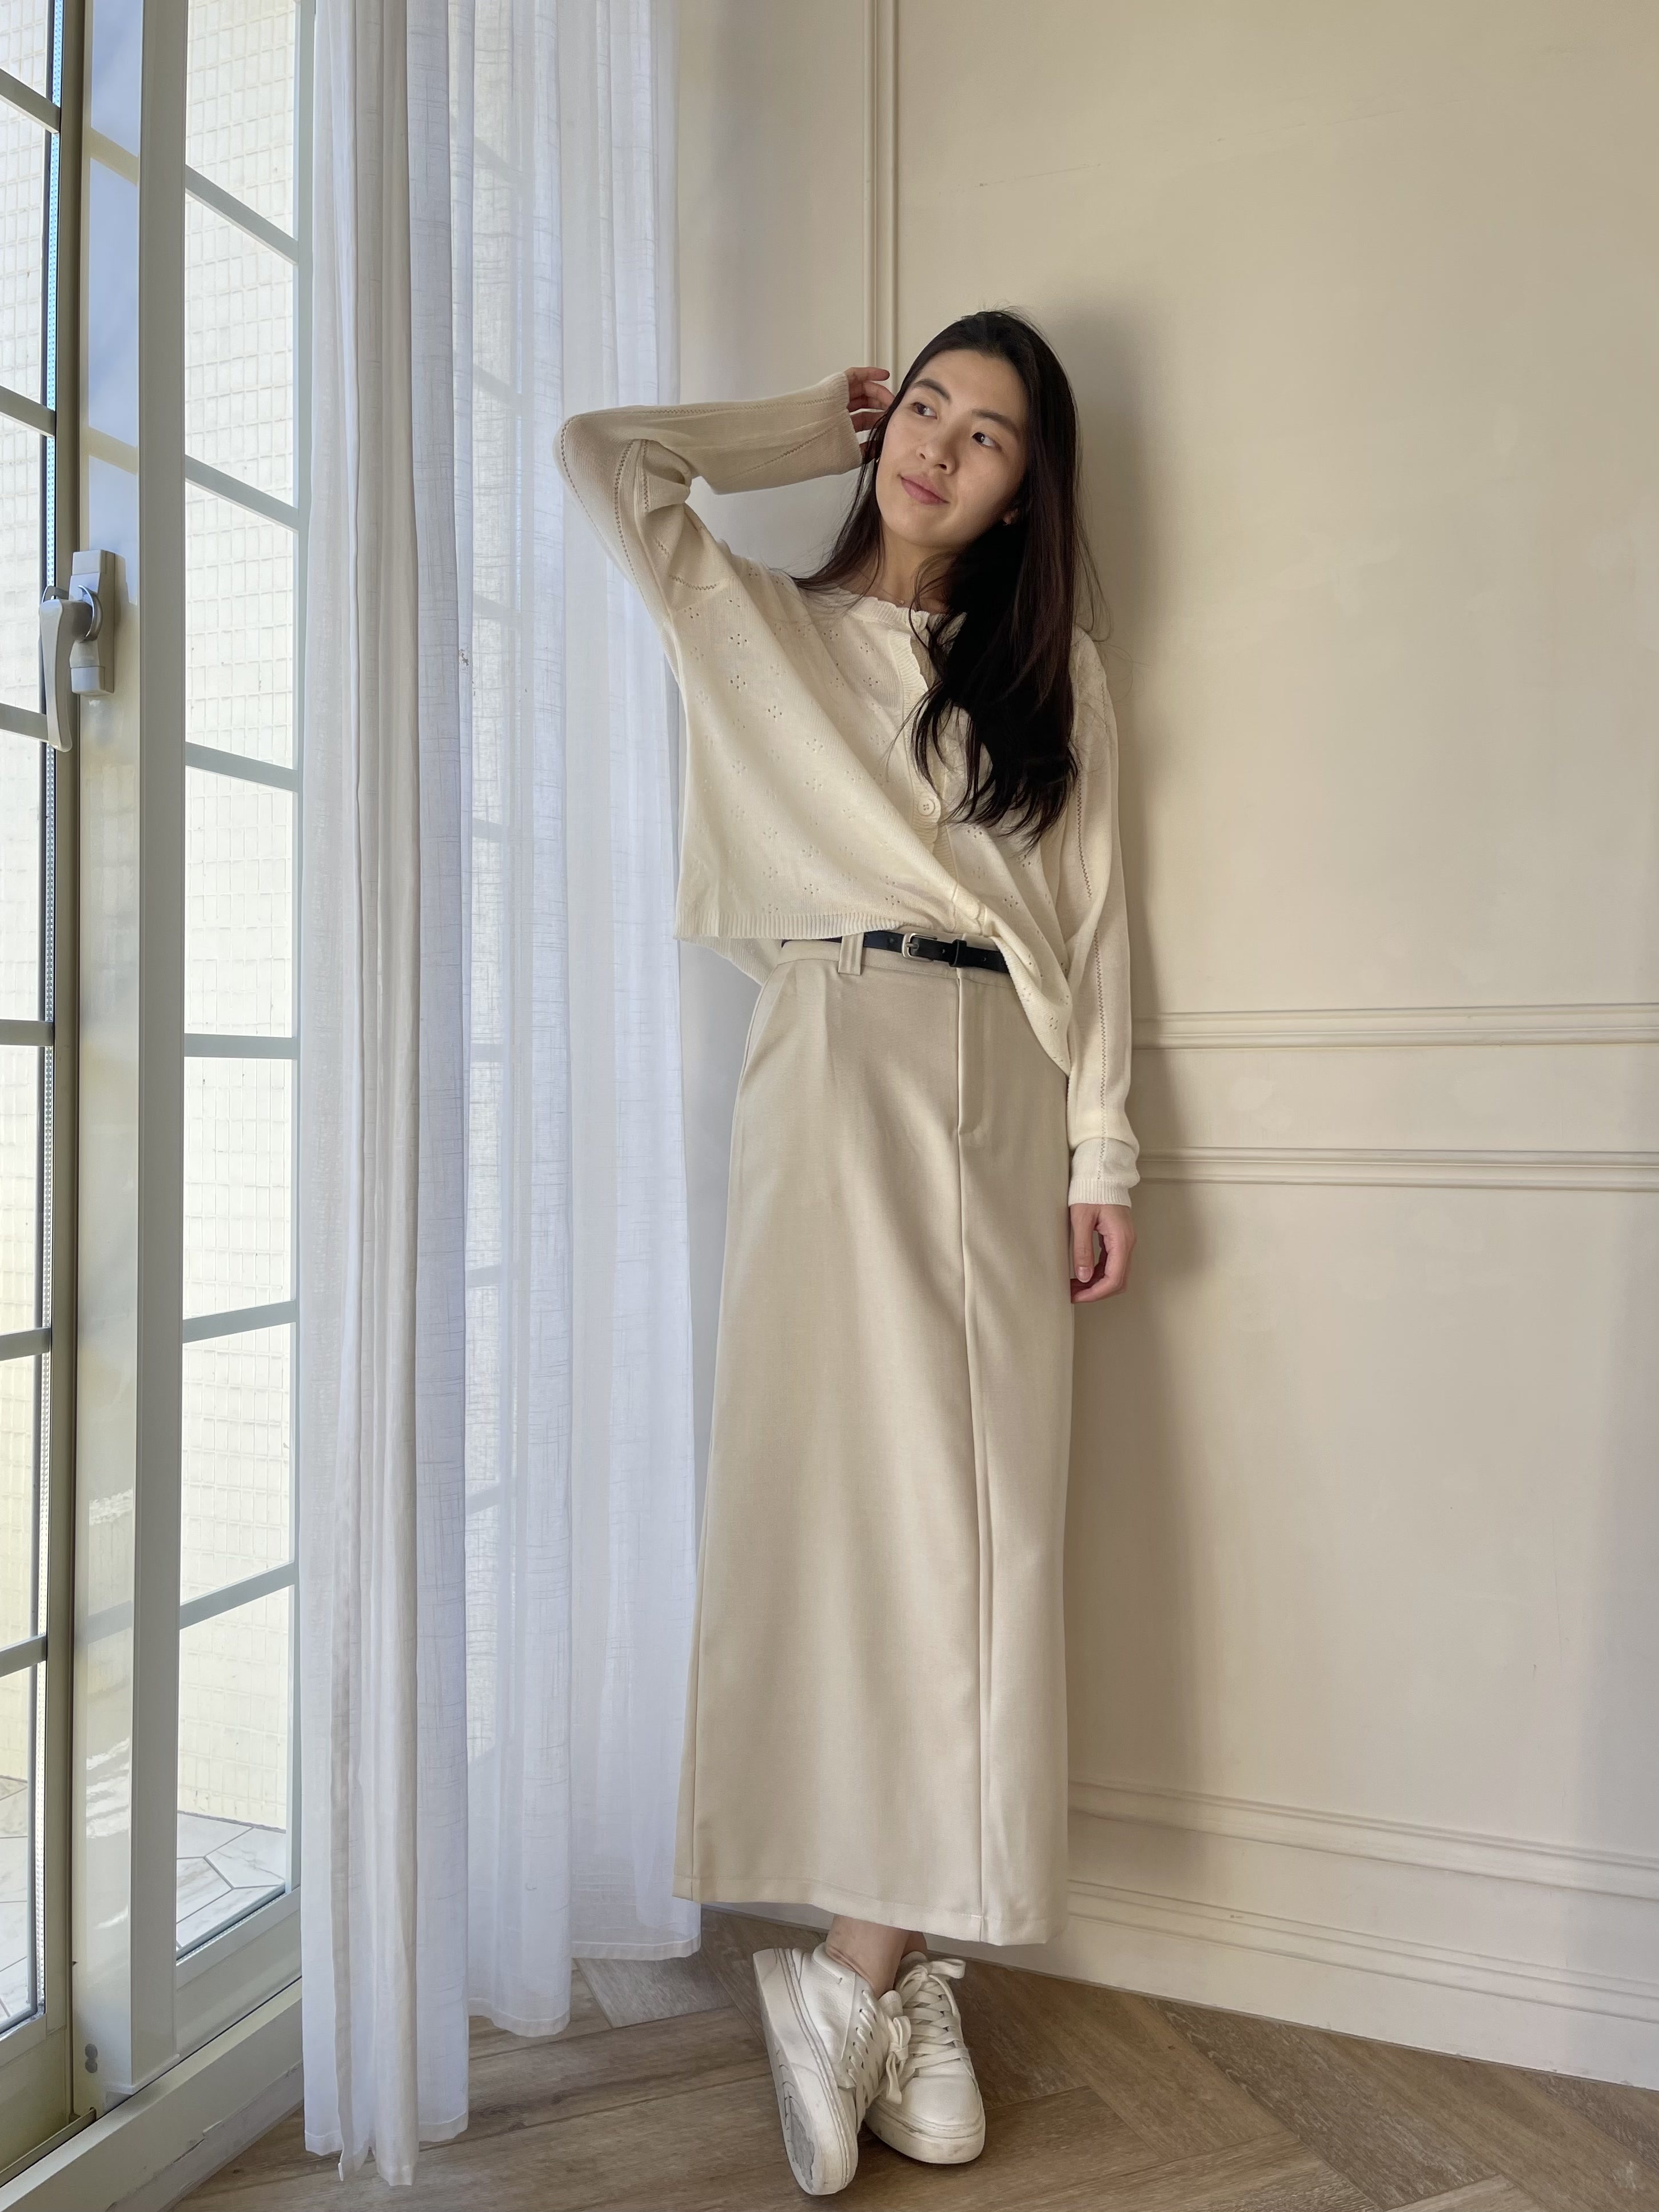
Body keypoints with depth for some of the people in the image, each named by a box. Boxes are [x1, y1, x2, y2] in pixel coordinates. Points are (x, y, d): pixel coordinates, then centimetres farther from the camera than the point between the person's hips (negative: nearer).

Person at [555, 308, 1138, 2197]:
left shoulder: (1056, 672, 19)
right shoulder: (761, 625, 16)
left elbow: (1088, 921, 12)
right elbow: (602, 453, 11)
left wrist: (1100, 1150, 4)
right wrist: (811, 428, 21)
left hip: (1003, 1094, 3)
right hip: (837, 1068, -2)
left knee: (983, 1523, -2)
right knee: (876, 1501, -9)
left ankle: (854, 1970, 10)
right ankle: (903, 1982, 4)